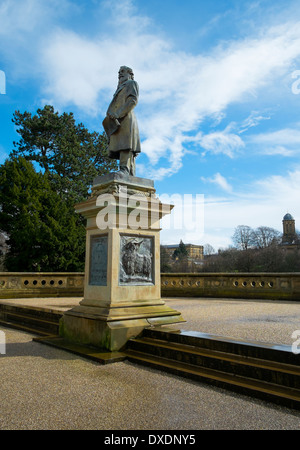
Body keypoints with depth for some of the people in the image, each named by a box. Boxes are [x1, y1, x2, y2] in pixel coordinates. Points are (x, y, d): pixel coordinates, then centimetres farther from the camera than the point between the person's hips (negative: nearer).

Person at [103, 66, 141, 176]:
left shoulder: (132, 83, 12)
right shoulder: (120, 89, 37)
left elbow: (133, 100, -7)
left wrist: (119, 114, -15)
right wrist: (110, 114, 5)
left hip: (126, 118, -8)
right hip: (117, 122, 8)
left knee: (125, 144, -22)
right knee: (121, 146, -5)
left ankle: (124, 169, -34)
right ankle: (131, 175, -11)